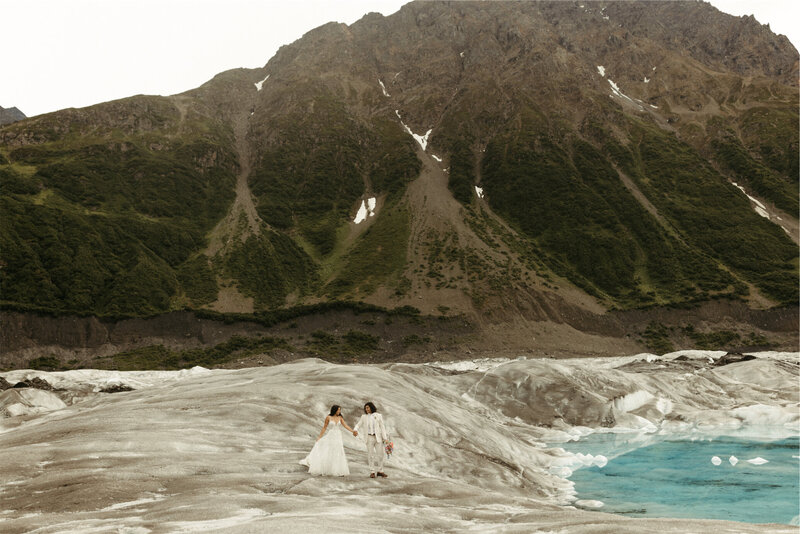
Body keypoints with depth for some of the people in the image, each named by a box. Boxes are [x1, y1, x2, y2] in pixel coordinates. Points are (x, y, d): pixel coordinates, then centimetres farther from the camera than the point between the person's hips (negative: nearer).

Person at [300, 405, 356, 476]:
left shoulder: (340, 418, 4)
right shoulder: (328, 418, -3)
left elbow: (345, 425, -4)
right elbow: (324, 427, 3)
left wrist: (352, 431, -17)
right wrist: (320, 436, 2)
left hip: (338, 437, 3)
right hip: (330, 436, -2)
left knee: (338, 454, 2)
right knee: (328, 453, -3)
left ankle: (339, 470, 7)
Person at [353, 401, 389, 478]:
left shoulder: (378, 416, 3)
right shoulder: (364, 417, 8)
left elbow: (382, 427, 0)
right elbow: (358, 425, 5)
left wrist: (385, 438, -6)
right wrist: (355, 430, -18)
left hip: (378, 437, -1)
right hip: (369, 437, 1)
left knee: (380, 454, -1)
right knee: (370, 455, -1)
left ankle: (380, 471, 9)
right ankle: (372, 472, 3)